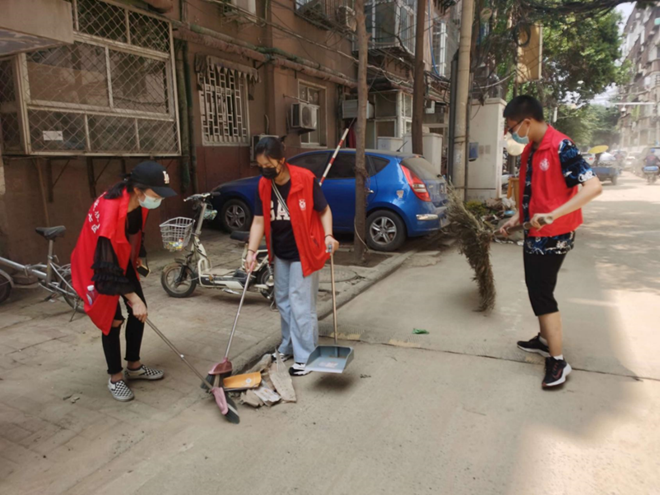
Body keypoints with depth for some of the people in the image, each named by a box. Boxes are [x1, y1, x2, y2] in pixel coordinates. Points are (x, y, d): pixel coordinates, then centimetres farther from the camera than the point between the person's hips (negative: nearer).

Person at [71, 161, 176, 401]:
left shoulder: (139, 200, -14)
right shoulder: (109, 210, -37)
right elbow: (108, 266, -32)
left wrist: (136, 257, 14)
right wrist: (132, 298, -29)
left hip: (123, 260, 7)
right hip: (96, 265, -7)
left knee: (139, 311, 7)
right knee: (113, 320, -3)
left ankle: (134, 366, 26)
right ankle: (115, 377, 17)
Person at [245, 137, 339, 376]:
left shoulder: (305, 179, -19)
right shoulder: (264, 186, -3)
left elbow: (324, 210, -9)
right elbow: (259, 221, -2)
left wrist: (328, 236, -23)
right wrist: (251, 251, -9)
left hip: (303, 252, -6)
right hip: (280, 253, 7)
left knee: (301, 303, -2)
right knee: (283, 301, 17)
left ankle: (306, 356, 12)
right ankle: (289, 347, 35)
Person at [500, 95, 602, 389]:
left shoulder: (561, 147, -19)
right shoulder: (529, 150, 8)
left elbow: (593, 186, -27)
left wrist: (553, 215, -35)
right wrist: (517, 219, 10)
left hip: (552, 236, -9)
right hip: (534, 234, 9)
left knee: (542, 293, -5)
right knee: (536, 289, 18)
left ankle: (558, 361, 7)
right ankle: (544, 340, 35)